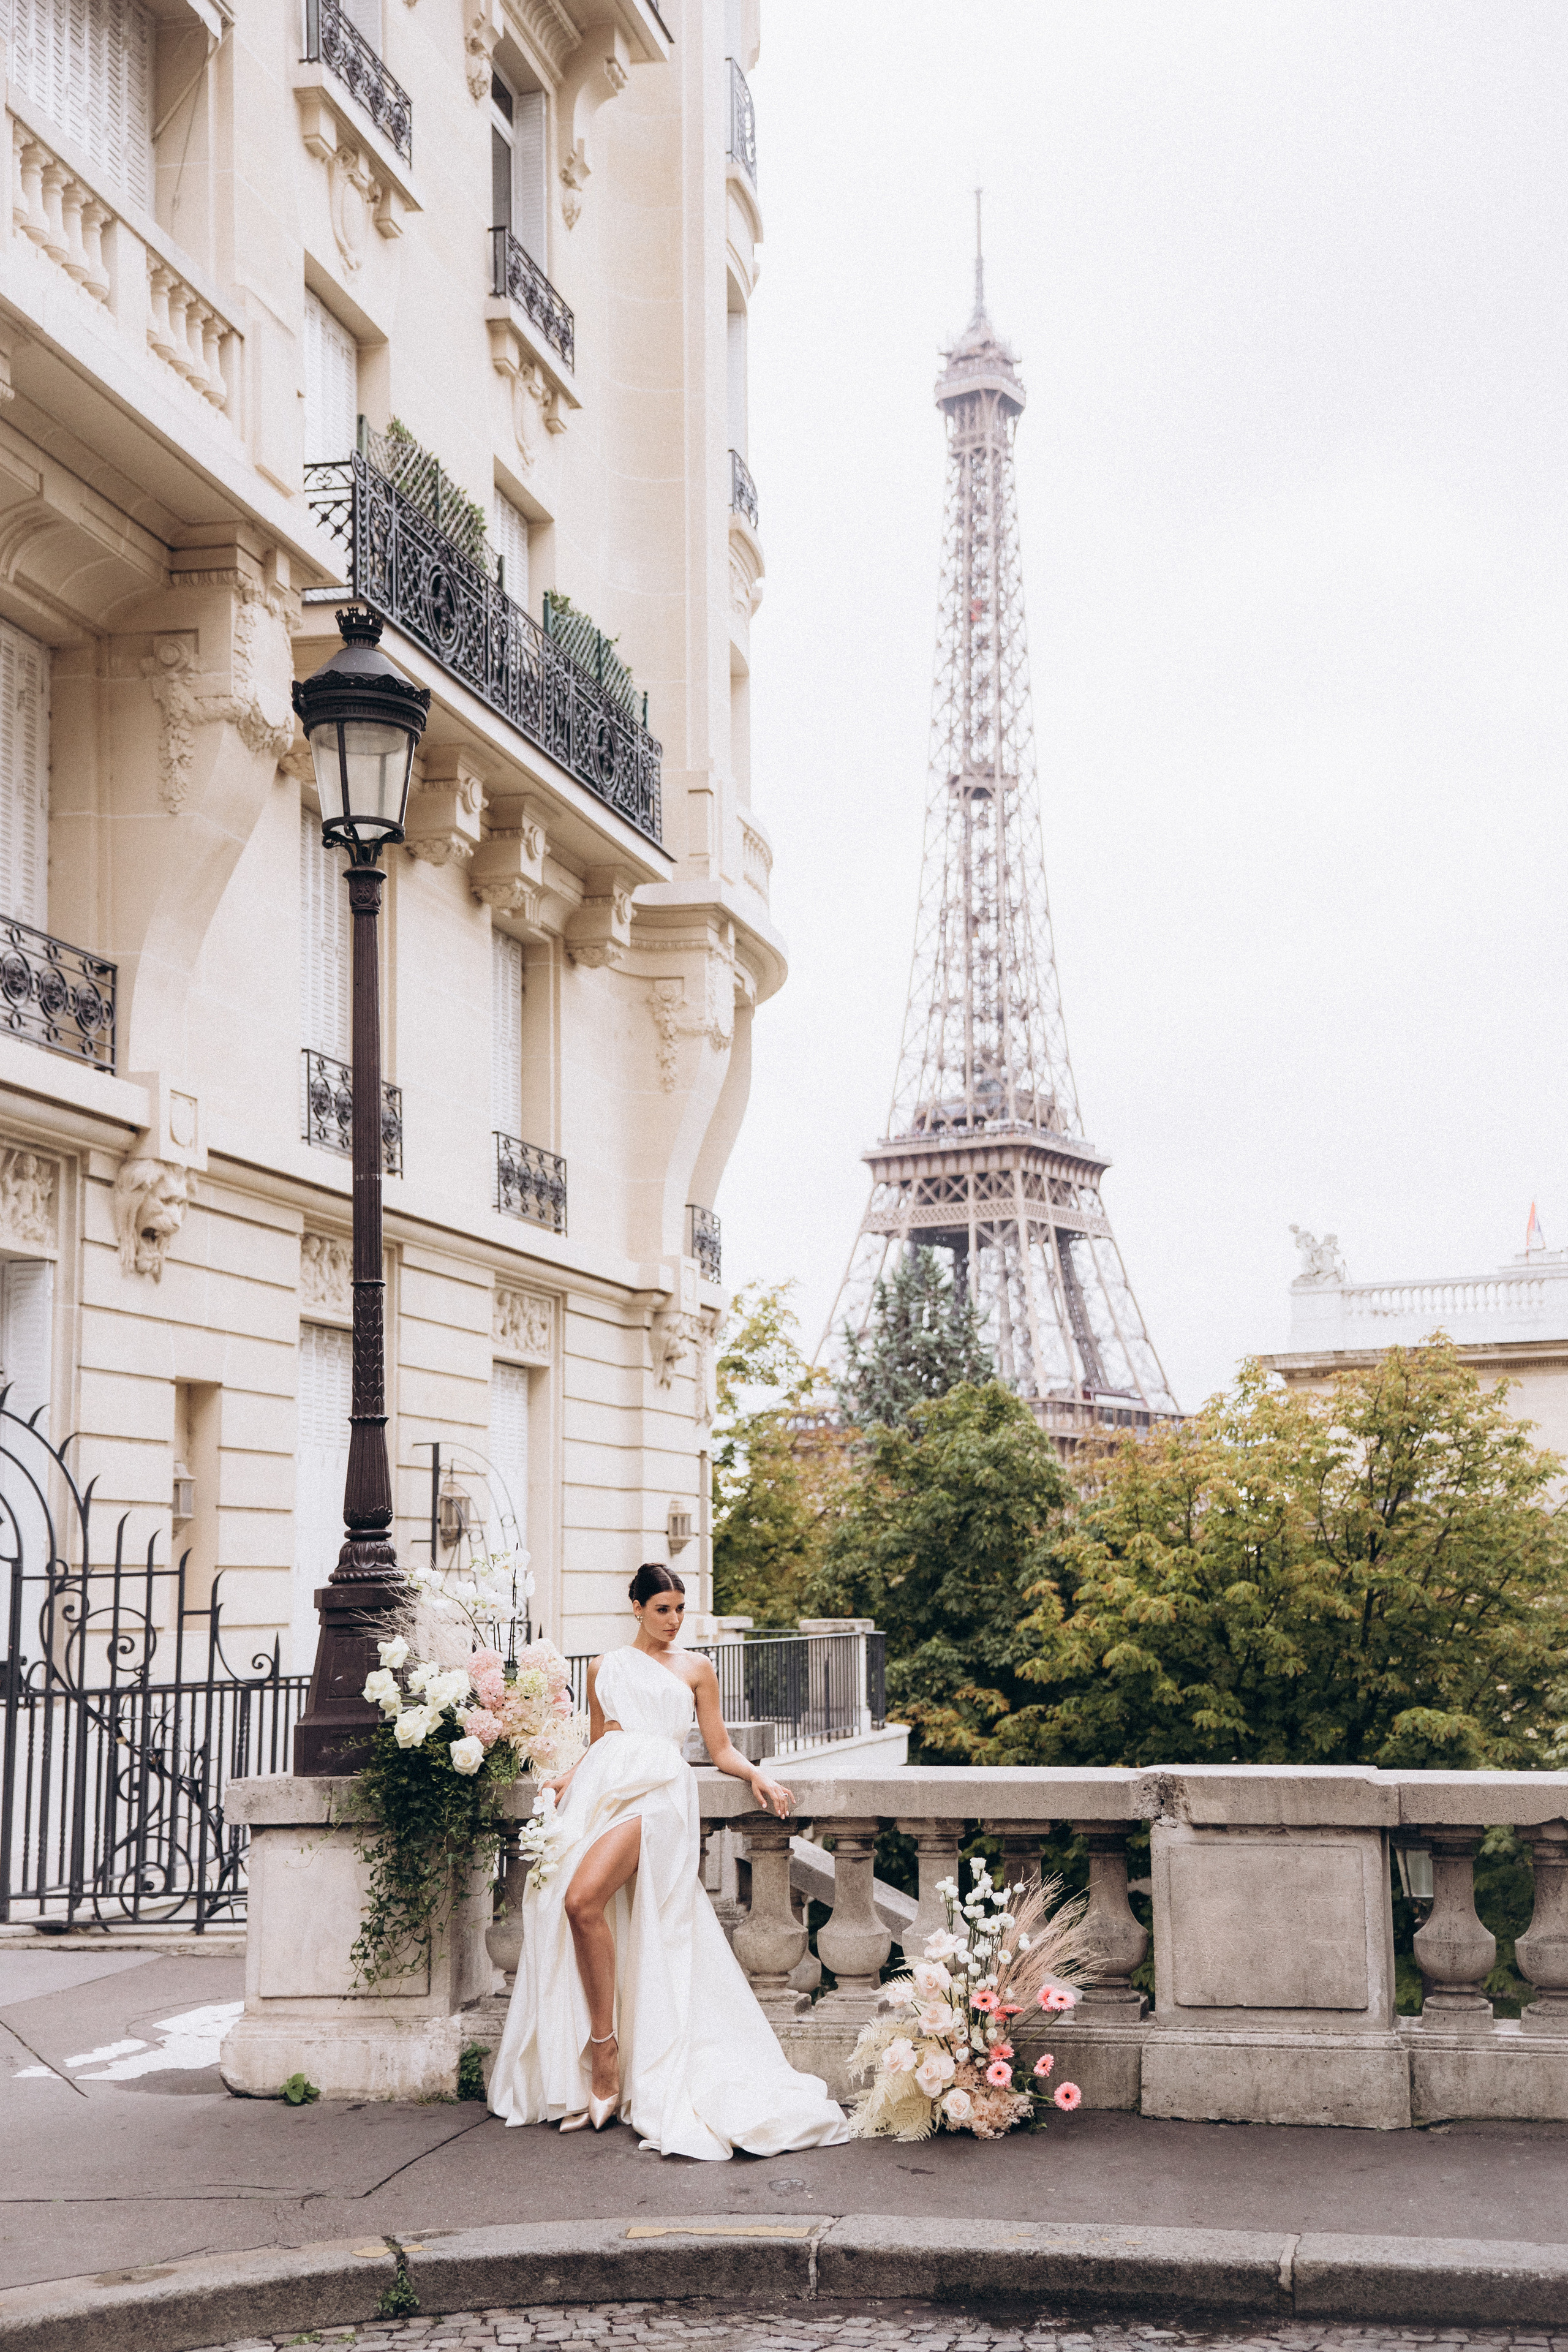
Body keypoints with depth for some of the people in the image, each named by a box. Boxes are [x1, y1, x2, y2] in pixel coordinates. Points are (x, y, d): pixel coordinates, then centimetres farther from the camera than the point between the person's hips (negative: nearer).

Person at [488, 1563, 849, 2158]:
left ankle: (607, 2046, -22)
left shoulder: (695, 1669, 18)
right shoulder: (606, 1667, 24)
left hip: (657, 1789, -4)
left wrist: (757, 1776, -1)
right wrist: (567, 1779, 8)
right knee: (563, 1903, -16)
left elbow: (721, 1750, 18)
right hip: (600, 1787, 4)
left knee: (585, 1898, -28)